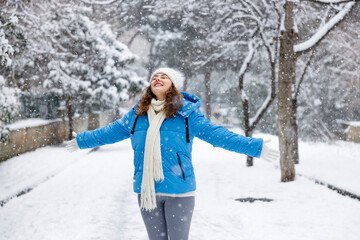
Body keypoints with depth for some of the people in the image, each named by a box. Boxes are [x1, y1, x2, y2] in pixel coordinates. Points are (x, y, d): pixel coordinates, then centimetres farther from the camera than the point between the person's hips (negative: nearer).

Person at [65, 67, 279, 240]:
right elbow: (112, 131, 21)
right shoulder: (137, 114, 8)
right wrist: (81, 141, 30)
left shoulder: (187, 113, -3)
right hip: (146, 190, 3)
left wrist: (257, 148, -6)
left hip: (179, 190, -3)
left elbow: (217, 135, -2)